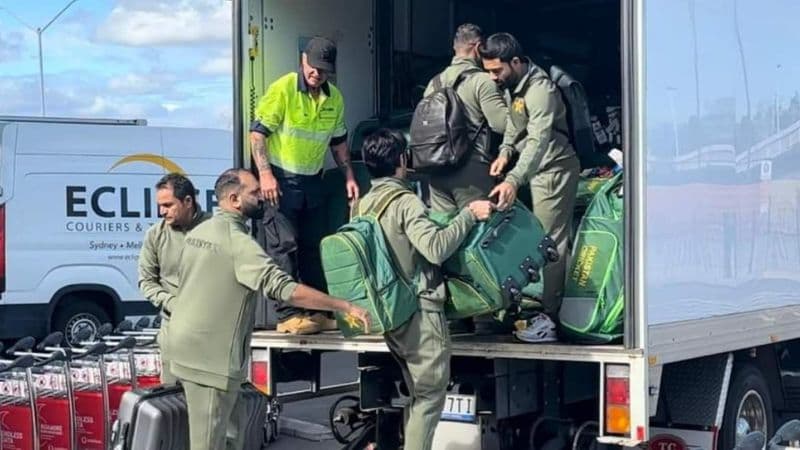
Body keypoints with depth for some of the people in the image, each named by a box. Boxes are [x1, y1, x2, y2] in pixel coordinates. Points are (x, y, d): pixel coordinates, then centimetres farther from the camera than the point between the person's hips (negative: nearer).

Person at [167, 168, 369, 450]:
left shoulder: (197, 233, 10)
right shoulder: (237, 241, -17)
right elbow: (285, 289, -26)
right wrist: (345, 306, -23)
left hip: (186, 345, 9)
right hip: (211, 358, -9)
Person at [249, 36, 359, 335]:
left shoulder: (334, 98, 5)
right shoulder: (283, 89, -14)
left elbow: (338, 139, 17)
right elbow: (258, 132, -15)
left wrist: (349, 176, 10)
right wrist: (265, 174, -23)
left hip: (312, 180, 6)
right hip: (281, 179, -6)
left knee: (313, 246, 11)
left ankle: (318, 311, 18)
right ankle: (288, 315, -1)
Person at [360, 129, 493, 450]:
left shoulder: (366, 203, 9)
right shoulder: (405, 202, -16)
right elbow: (436, 248, -28)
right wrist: (469, 215, -20)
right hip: (420, 312, -8)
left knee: (419, 396, 19)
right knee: (430, 396, -1)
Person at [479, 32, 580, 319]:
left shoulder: (539, 90, -24)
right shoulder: (514, 85, 7)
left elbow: (538, 141, -35)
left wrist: (514, 180, -45)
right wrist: (506, 151, 0)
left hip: (554, 169, -9)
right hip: (538, 169, 9)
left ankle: (549, 312, -3)